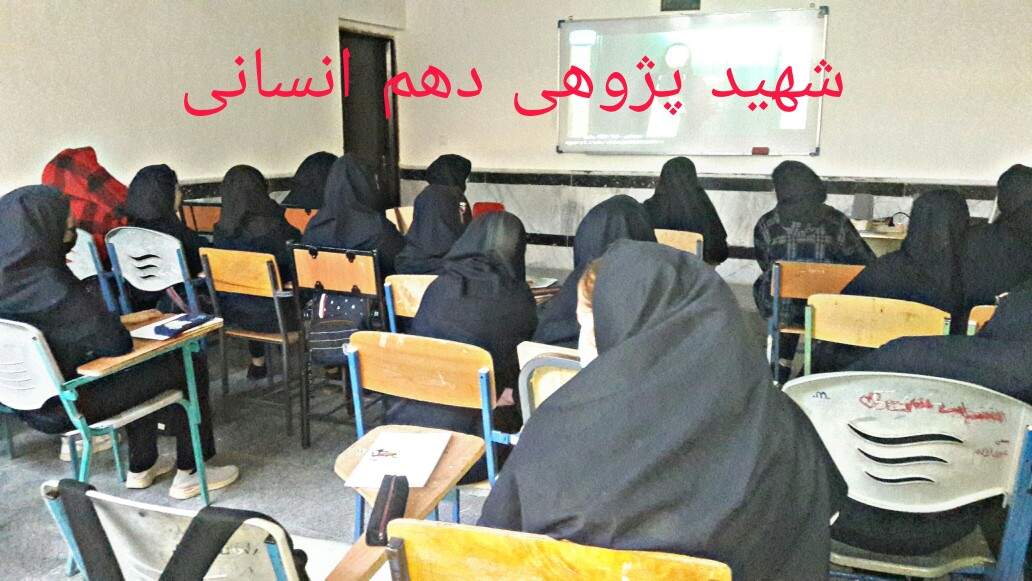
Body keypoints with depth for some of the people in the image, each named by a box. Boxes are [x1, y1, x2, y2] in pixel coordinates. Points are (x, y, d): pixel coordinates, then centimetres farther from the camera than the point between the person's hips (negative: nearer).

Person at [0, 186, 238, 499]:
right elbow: (118, 343, -22)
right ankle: (189, 473, 12)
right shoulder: (49, 285, -29)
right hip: (67, 406, -9)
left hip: (33, 403, 9)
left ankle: (142, 466, 34)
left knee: (142, 365, 29)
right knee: (190, 365, 1)